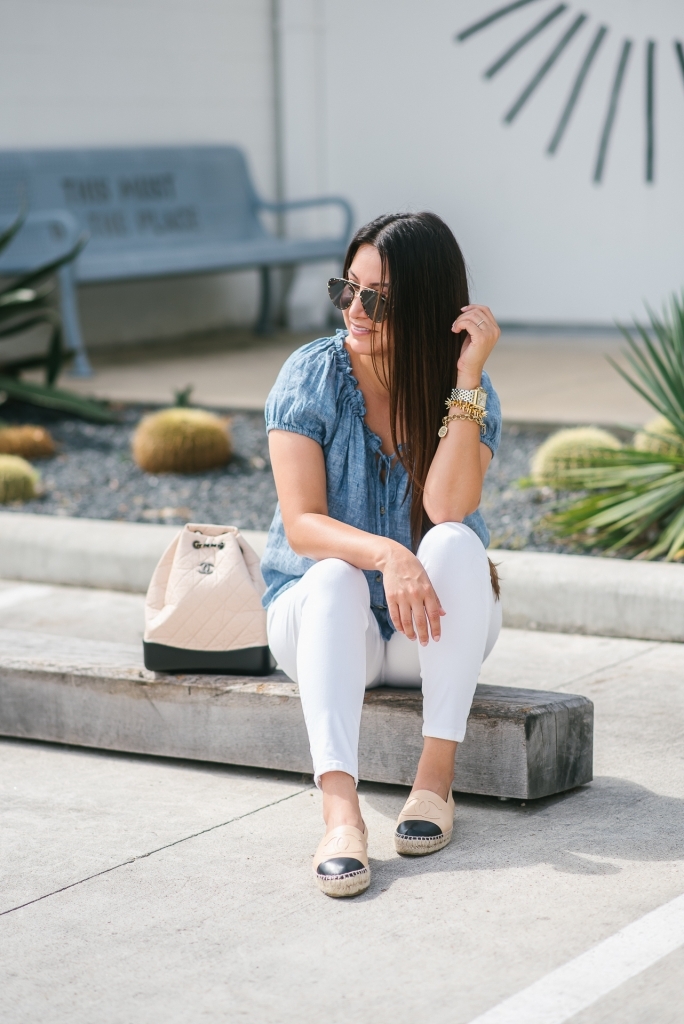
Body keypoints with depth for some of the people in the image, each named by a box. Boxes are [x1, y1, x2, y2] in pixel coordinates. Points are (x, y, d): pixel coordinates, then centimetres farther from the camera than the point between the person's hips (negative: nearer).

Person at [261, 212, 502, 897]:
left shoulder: (469, 393, -9)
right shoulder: (311, 376, -10)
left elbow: (447, 509, -27)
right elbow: (301, 525, -19)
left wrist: (468, 377, -29)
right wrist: (386, 554, -38)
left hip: (434, 631, 1)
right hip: (323, 616, 0)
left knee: (456, 542, -30)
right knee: (335, 578, -34)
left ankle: (436, 779, -30)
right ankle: (340, 814, -49)